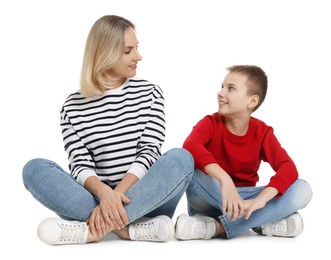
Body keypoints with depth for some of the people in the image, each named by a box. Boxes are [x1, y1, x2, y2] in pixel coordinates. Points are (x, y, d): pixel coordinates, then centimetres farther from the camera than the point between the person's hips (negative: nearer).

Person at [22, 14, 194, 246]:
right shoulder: (73, 106, 5)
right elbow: (80, 166, -6)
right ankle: (131, 229, -34)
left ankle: (92, 228, -34)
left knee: (181, 158, -29)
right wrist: (104, 192, -29)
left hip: (147, 200, 0)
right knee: (35, 169, -21)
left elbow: (149, 152, -5)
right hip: (98, 198, 0)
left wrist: (117, 194, -22)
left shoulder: (150, 93, 7)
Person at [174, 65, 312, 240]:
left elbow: (288, 168, -19)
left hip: (244, 199, 2)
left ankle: (217, 227, -28)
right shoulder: (210, 123, -8)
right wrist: (224, 179, -47)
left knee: (302, 190, -20)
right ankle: (262, 223, -29)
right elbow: (190, 146, -32)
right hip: (210, 196, -2)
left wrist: (261, 199, -37)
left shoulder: (262, 132, -4)